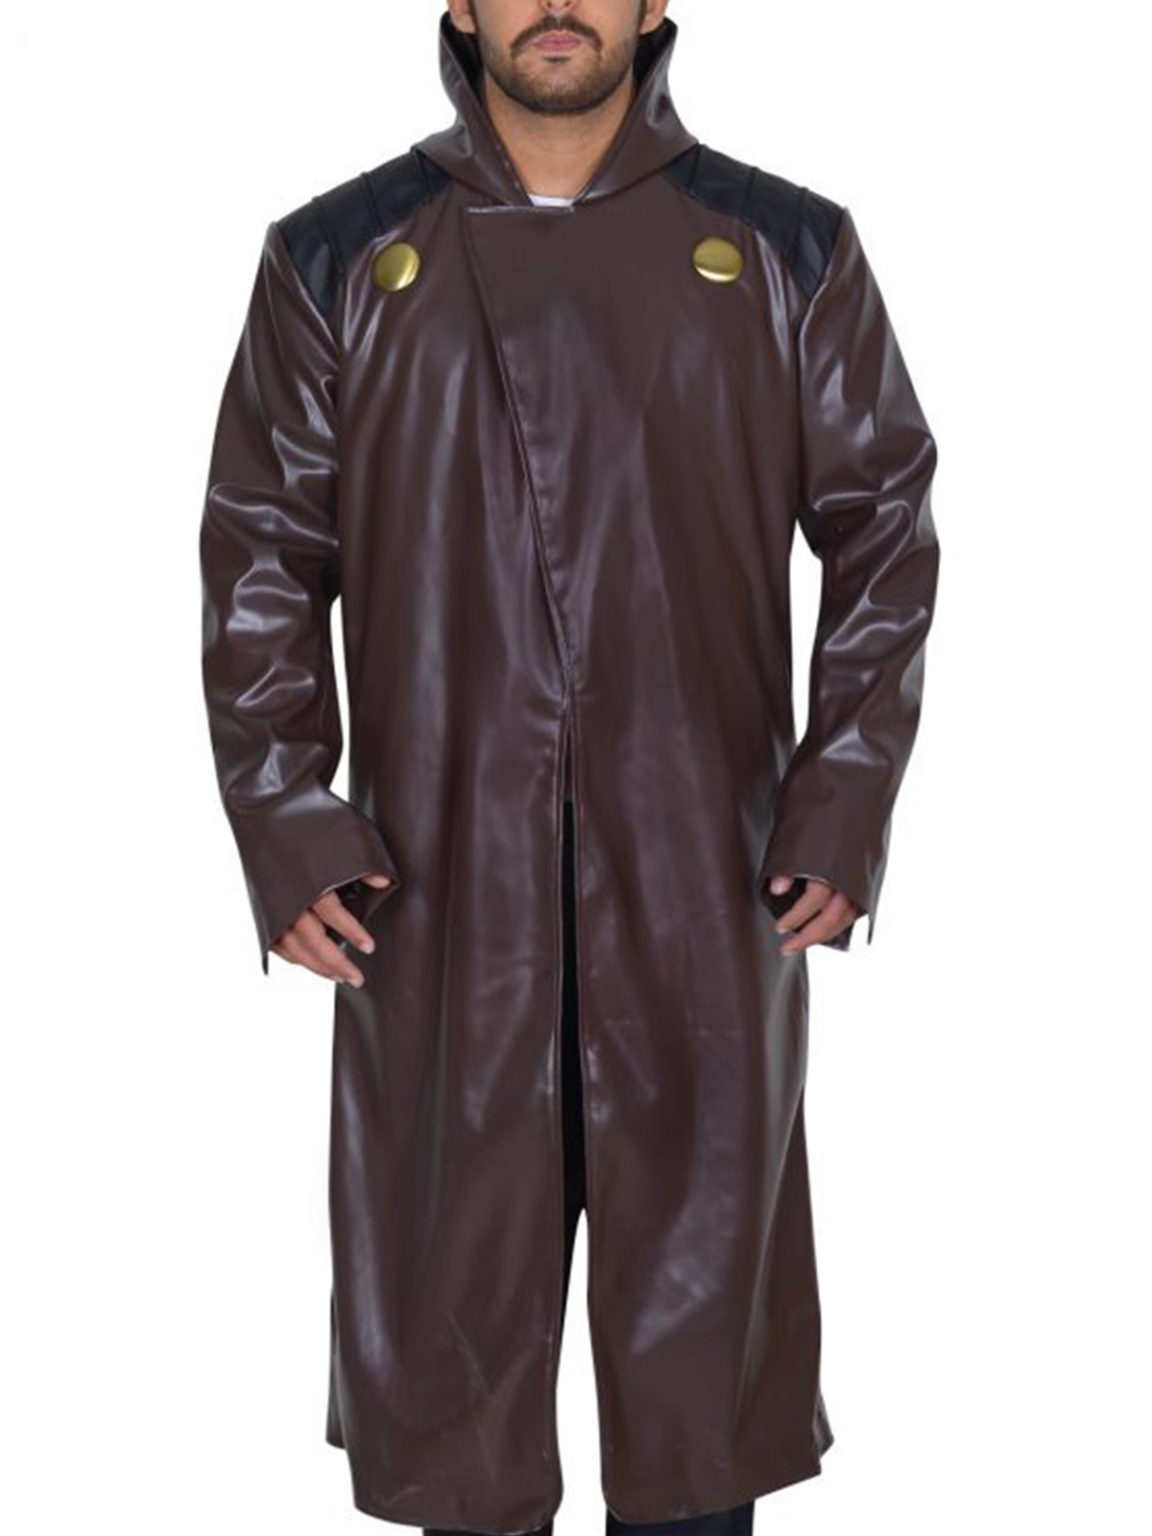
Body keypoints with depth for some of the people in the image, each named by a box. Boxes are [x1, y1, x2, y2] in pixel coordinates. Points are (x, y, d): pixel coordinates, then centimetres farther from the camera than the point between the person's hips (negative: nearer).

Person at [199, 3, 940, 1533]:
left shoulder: (790, 253, 4)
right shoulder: (336, 259, 5)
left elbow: (885, 526, 8)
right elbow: (260, 557, 7)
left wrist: (842, 813, 0)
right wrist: (284, 828, -2)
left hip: (703, 893, 0)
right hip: (435, 897, 0)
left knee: (700, 1294, 9)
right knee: (451, 1299, 10)